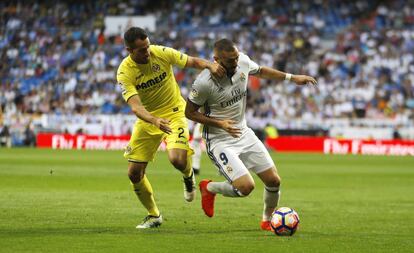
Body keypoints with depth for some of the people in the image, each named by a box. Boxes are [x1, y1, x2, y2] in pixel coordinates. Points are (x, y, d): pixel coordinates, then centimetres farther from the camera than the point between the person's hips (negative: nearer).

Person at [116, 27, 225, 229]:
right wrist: (154, 120, -50)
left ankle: (188, 176, 12)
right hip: (147, 119, 2)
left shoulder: (161, 53, -15)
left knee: (177, 160, -28)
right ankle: (153, 215, 21)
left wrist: (210, 65, -29)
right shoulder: (125, 72, -18)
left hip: (174, 113, -2)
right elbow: (135, 106, -30)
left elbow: (193, 62, -5)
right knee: (134, 173, -2)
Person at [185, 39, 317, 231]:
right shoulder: (204, 82, -25)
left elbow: (260, 71, 16)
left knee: (273, 181, 4)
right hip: (219, 141, -6)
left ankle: (267, 220, 32)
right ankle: (209, 188, 10)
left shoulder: (243, 61, -8)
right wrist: (219, 123, -23)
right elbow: (190, 112, -12)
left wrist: (292, 77, 13)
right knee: (246, 187, -20)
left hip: (243, 134, 7)